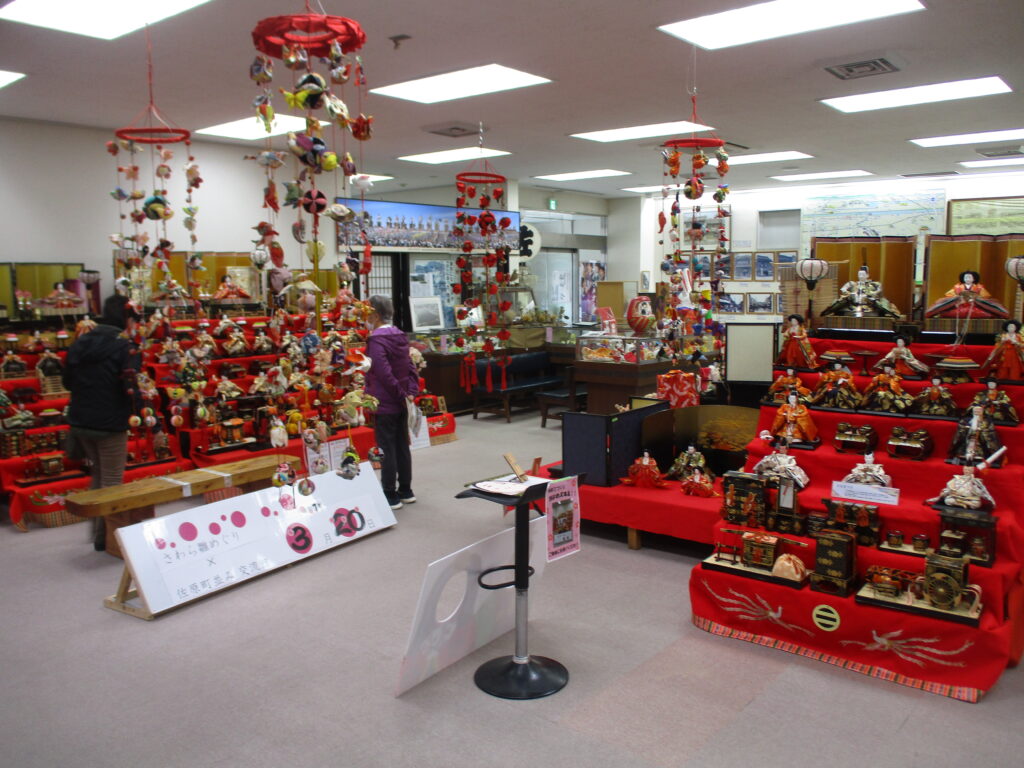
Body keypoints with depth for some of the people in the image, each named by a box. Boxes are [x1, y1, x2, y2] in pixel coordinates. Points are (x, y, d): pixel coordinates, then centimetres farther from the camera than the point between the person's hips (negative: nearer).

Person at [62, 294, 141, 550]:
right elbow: (130, 388, -21)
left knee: (98, 475, 22)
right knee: (112, 481, 6)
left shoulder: (80, 343, 6)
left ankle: (98, 529, 30)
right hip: (110, 424, -7)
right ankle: (105, 536, 11)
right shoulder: (124, 347, -14)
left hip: (80, 422, 7)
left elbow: (68, 382, 14)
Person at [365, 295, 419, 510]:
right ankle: (405, 491, 24)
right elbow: (410, 367, 8)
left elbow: (384, 373, -22)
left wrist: (402, 395, -14)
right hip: (401, 403, 8)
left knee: (386, 449, -1)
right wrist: (411, 392, 2)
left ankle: (391, 496, 5)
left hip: (385, 403, -8)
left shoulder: (376, 339, -16)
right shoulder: (399, 336, 9)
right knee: (402, 446, 15)